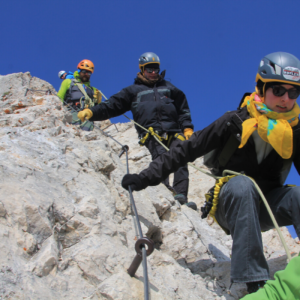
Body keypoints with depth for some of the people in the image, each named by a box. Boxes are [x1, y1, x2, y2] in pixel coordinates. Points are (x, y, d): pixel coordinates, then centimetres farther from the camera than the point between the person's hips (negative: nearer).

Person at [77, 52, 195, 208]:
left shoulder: (168, 87, 31)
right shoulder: (134, 90, 24)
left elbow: (183, 108, 28)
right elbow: (113, 105, 17)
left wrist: (187, 128, 11)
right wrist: (92, 112, 1)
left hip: (173, 131, 3)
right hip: (151, 133, -2)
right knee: (161, 156, -29)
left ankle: (181, 195, -25)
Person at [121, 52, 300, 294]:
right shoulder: (235, 122, -8)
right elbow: (187, 150, -7)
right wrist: (146, 177, -13)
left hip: (265, 208, 2)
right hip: (232, 204, -2)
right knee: (242, 184, -37)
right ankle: (255, 282, -41)